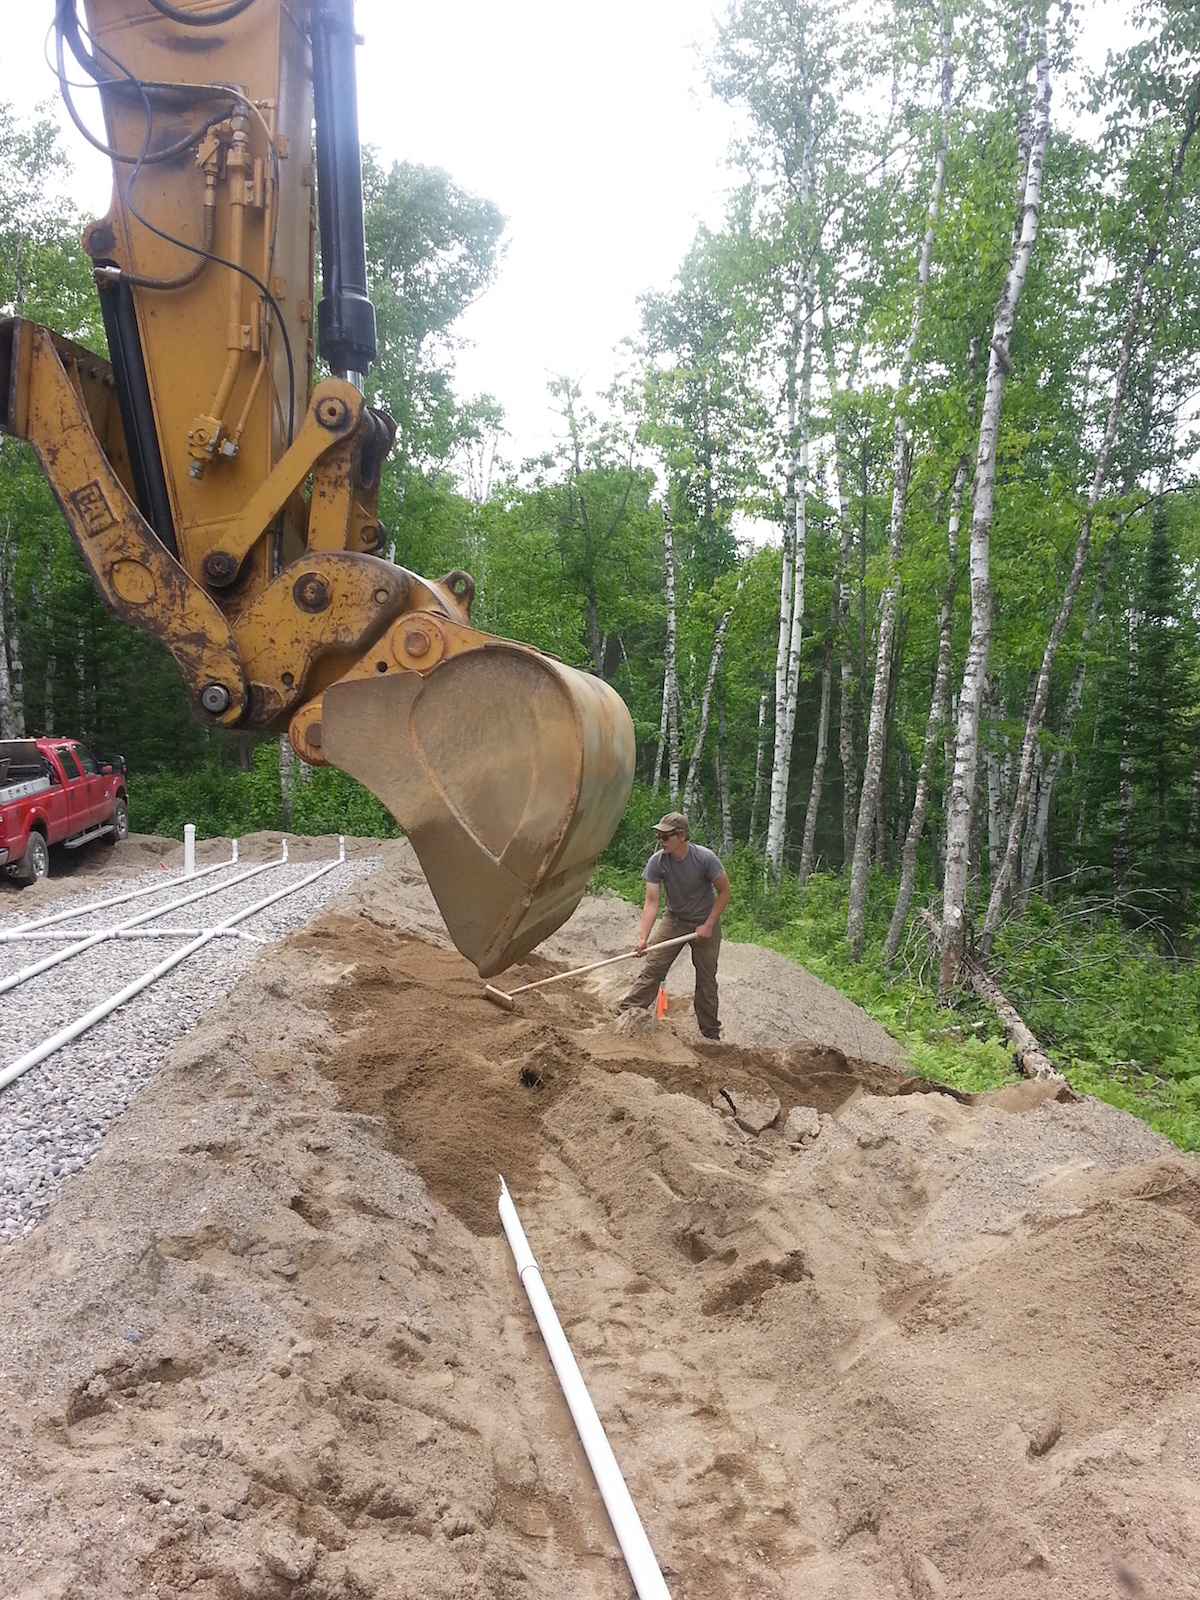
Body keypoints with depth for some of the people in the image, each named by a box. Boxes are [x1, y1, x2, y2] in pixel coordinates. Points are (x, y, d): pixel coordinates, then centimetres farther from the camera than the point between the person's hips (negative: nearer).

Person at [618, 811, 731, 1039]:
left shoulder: (705, 858, -26)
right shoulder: (657, 862, -20)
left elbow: (725, 891, -13)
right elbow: (652, 902, -22)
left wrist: (708, 925, -16)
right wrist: (643, 938, -34)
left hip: (705, 923, -2)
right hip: (674, 919, 2)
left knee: (707, 978, 5)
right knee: (652, 966, -11)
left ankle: (711, 1033, 16)